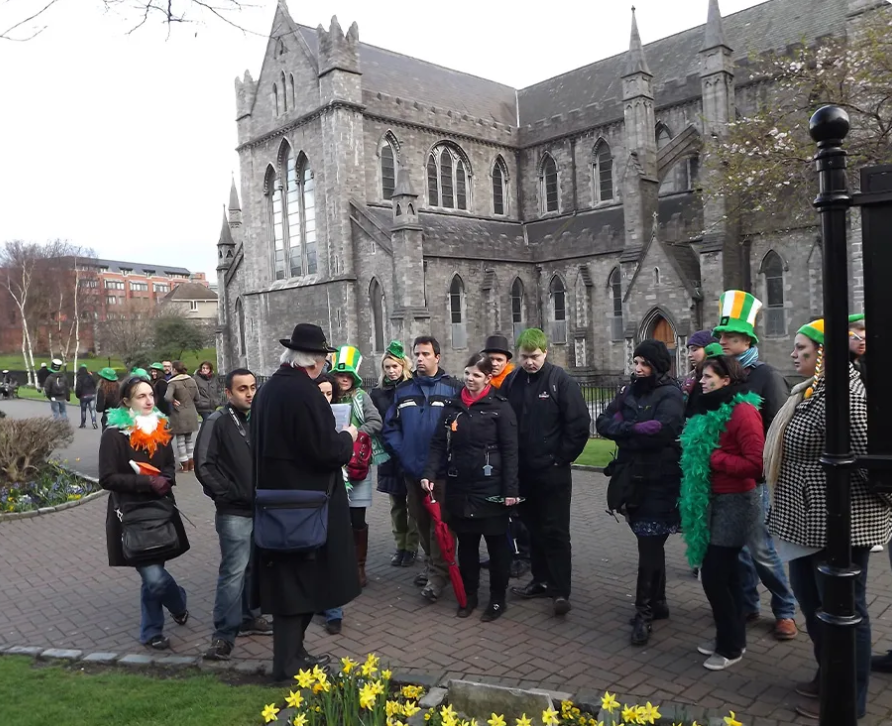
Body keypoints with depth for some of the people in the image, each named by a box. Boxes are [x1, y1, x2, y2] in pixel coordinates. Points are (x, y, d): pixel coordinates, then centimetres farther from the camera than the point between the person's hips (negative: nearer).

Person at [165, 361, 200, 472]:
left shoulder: (173, 383, -14)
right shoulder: (191, 381, 4)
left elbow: (167, 397, -28)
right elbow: (197, 398, 9)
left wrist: (173, 401, -9)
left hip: (179, 415, -5)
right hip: (191, 414, 5)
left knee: (180, 439, 5)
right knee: (189, 438, 17)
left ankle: (185, 465, 8)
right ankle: (191, 463, 20)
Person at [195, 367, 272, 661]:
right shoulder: (217, 422, -9)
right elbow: (204, 466, -13)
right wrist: (227, 494, -12)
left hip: (260, 508, 6)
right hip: (234, 512, -6)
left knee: (253, 568, 16)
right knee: (234, 571, -7)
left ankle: (248, 617, 31)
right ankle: (223, 634, 2)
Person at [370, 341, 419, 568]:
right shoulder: (376, 393, 5)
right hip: (389, 457, 3)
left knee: (414, 503, 4)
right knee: (397, 504, 12)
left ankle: (412, 546, 15)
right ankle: (400, 545, 23)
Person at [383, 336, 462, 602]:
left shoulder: (453, 388, -6)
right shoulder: (402, 390, 7)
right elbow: (390, 427, 6)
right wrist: (401, 455, -5)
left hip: (442, 470, -5)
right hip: (412, 470, 5)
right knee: (421, 521, 16)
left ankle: (437, 574, 8)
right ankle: (431, 564, 32)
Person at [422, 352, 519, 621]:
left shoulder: (500, 406, -6)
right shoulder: (452, 406, 7)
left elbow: (510, 451, -8)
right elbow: (438, 443, 6)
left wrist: (510, 489, -13)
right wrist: (430, 473, -8)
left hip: (491, 489, -4)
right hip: (459, 488, 4)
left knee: (497, 544, 7)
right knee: (466, 543, 13)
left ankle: (497, 598, 21)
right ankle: (469, 594, 27)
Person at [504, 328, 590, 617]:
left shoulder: (561, 381, -10)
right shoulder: (511, 382, 3)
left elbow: (580, 424, -12)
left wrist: (562, 458, -10)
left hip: (553, 472, -5)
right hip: (522, 471, 5)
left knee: (555, 531, 0)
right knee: (534, 528, 15)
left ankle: (560, 590, 6)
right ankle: (541, 580, 29)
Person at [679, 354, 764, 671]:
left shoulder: (743, 411, -16)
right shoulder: (711, 410, 12)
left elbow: (755, 464, -23)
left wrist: (714, 458, -18)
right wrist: (695, 455, 5)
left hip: (735, 502, -9)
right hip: (714, 500, 9)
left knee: (713, 573, -5)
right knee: (725, 571, 15)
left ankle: (730, 645, 11)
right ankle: (732, 637, 28)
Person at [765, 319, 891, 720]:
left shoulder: (844, 394, -22)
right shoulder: (810, 390, 11)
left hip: (839, 521, -10)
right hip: (809, 520, 10)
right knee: (812, 603, 21)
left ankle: (848, 698, 22)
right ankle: (827, 677, 39)